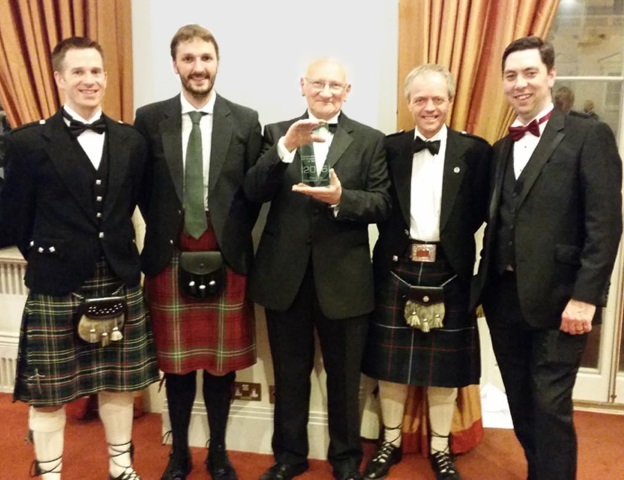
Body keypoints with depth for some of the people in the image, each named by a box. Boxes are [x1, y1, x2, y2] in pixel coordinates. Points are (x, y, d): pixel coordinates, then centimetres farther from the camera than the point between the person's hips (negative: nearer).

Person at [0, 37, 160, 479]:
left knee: (119, 383, 15)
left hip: (121, 281, 4)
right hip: (55, 287, -3)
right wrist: (48, 259, 6)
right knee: (48, 392, 8)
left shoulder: (132, 141, 5)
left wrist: (118, 254, 8)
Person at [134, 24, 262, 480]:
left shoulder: (245, 120, 2)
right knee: (176, 361, 11)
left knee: (223, 361, 10)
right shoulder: (149, 118, 2)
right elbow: (141, 188, 8)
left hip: (227, 258, 0)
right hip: (169, 257, 1)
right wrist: (164, 229, 1)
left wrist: (234, 235, -3)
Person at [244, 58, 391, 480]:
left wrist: (341, 199, -22)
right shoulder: (277, 133, 4)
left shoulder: (370, 140, 2)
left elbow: (382, 205, -4)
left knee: (344, 377, 14)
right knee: (289, 375, 17)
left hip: (343, 278, -1)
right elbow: (253, 192, -8)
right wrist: (286, 147, -22)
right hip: (285, 275, 1)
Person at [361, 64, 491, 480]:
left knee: (444, 364, 10)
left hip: (449, 271, -1)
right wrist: (400, 243, -11)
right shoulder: (389, 148, 4)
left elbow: (481, 212, -1)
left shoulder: (475, 150, 0)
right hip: (397, 268, 1)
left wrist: (452, 242, -10)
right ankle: (391, 442, 30)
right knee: (390, 361, 10)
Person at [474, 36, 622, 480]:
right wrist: (486, 284, 3)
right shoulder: (500, 148, 13)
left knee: (551, 407, 2)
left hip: (556, 299, -5)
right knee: (521, 405, 16)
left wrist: (585, 296, -16)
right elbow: (496, 222, 11)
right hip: (504, 297, 6)